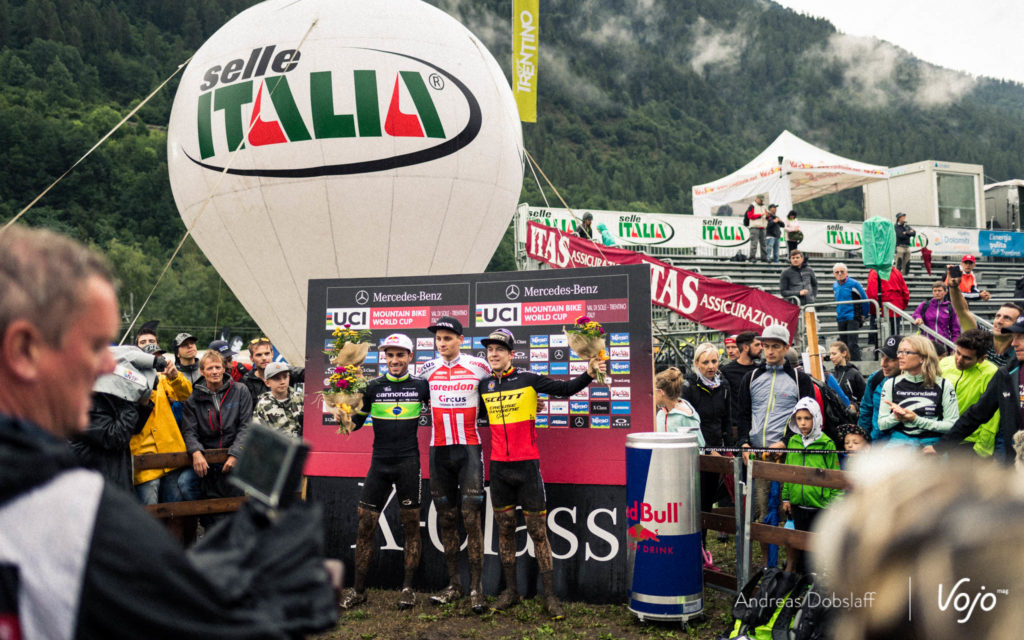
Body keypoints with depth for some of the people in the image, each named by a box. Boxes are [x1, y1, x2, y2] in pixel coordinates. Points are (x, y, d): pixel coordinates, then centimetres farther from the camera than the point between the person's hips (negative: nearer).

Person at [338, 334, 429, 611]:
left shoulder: (421, 386, 3)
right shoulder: (373, 387, 5)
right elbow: (355, 422, 6)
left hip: (409, 462, -1)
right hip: (380, 463, 1)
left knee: (411, 524, 3)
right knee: (365, 524, 1)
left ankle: (407, 588, 14)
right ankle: (358, 589, 12)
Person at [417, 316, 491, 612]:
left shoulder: (479, 366, -2)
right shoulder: (428, 368, 7)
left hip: (469, 448, -3)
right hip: (439, 451, 4)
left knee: (471, 518, -7)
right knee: (446, 518, 8)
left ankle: (476, 588, -1)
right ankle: (453, 585, 17)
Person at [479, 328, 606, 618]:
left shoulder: (529, 379, -4)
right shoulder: (483, 386, 6)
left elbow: (564, 389, -10)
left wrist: (588, 374, -24)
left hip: (527, 465, -3)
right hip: (498, 467, 4)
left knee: (538, 532, 0)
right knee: (505, 530, 11)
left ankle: (549, 595, 6)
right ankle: (510, 590, 22)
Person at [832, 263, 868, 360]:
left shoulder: (854, 284, -8)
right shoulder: (835, 286, 10)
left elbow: (865, 299, -1)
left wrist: (864, 315, 5)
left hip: (853, 318, -6)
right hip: (840, 319, 6)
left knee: (852, 344, -13)